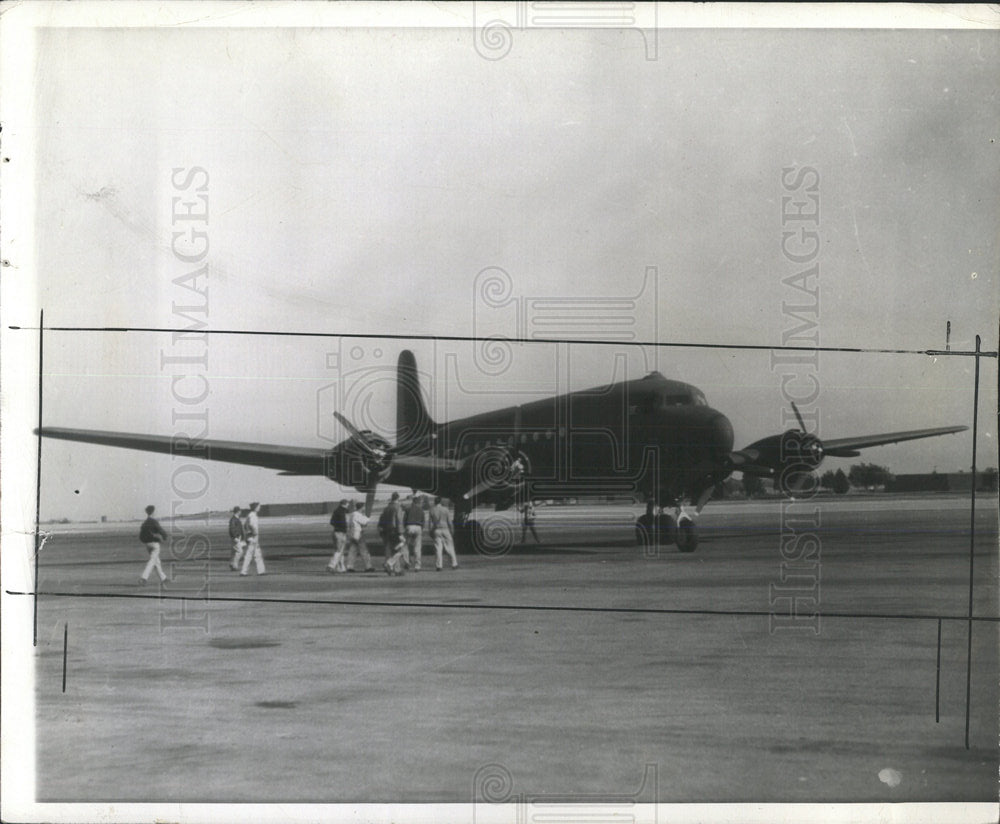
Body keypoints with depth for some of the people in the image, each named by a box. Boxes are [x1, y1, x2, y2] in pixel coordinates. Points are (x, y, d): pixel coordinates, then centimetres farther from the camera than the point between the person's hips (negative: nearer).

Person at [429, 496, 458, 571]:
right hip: (445, 529, -1)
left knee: (438, 548, 0)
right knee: (450, 546, 6)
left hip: (436, 530, 1)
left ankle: (438, 566, -5)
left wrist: (431, 532, 6)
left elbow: (430, 522, 1)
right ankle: (454, 564, 7)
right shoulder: (445, 509, -2)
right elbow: (449, 521, -1)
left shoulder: (432, 510, 0)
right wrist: (452, 530, 7)